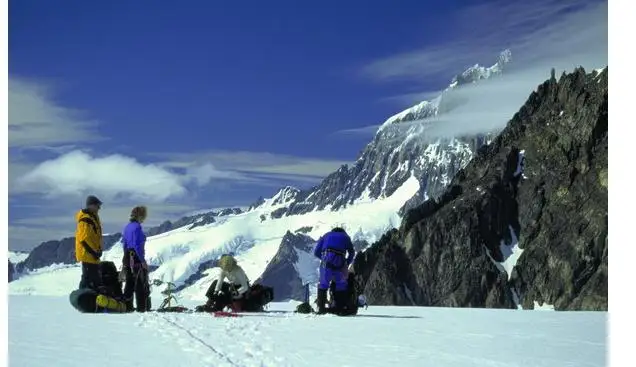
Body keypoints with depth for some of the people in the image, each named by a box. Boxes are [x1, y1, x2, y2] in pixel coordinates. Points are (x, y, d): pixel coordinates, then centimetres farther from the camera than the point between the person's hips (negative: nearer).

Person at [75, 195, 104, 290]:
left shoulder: (93, 216, 14)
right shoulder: (85, 220, -18)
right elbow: (84, 239, -22)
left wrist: (98, 249, 17)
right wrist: (94, 251, -19)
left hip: (93, 253, 10)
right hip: (88, 254, -10)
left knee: (96, 278, 15)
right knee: (88, 277, -7)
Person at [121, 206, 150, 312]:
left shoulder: (127, 226, 11)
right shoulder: (137, 227, -15)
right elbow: (137, 245, -21)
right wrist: (143, 260, -18)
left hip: (127, 257, 8)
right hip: (136, 257, -8)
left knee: (130, 283, 14)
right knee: (141, 285, -1)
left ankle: (127, 306, 15)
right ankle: (142, 308, 1)